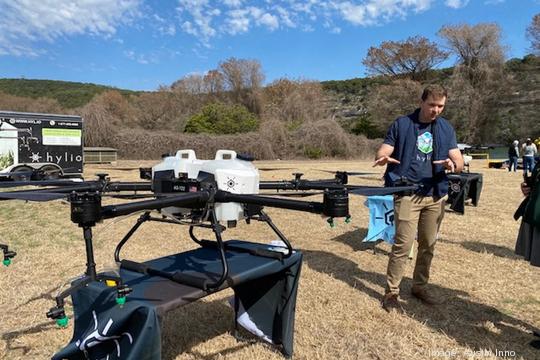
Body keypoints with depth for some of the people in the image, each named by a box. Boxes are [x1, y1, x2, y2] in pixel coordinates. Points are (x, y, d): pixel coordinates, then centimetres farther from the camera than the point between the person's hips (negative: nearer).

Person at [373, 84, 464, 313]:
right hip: (407, 193, -4)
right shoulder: (402, 124, 0)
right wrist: (383, 158, -27)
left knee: (428, 245, 12)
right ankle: (391, 293, 4)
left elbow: (458, 159, 4)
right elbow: (383, 151, -2)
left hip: (436, 195, 5)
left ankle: (420, 286, 29)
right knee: (403, 245, -8)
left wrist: (454, 164, -20)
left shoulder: (446, 128, 10)